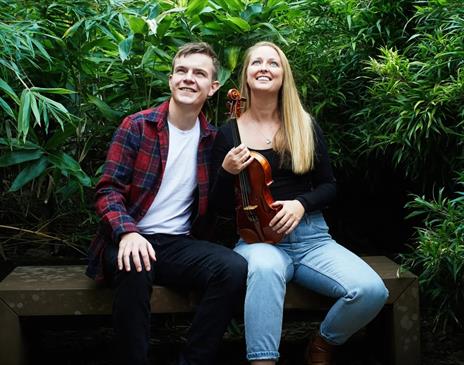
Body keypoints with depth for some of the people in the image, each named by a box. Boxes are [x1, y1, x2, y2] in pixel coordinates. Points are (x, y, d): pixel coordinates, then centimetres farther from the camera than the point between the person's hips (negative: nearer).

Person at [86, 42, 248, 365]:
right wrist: (128, 232, -23)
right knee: (135, 269, -38)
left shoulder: (211, 139, 10)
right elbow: (108, 189, -4)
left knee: (235, 268, -26)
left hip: (178, 244, 3)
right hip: (133, 242, -3)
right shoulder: (137, 126, 1)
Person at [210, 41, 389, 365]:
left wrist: (301, 203, -10)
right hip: (259, 239, -2)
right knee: (265, 268, -41)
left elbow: (329, 186, 11)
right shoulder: (228, 133, 4)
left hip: (311, 237, 3)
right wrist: (226, 172, -15)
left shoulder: (305, 126, 8)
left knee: (372, 291, -23)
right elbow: (221, 207, 5)